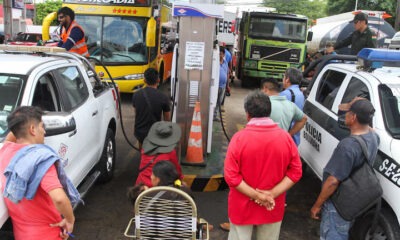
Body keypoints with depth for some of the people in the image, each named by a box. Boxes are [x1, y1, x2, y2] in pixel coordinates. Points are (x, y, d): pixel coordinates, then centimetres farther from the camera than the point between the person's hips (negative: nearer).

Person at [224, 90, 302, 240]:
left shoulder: (239, 138, -17)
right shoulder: (285, 137, -8)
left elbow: (231, 175, -18)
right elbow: (296, 171, -6)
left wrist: (255, 195, -15)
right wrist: (273, 193, -11)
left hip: (243, 206, -2)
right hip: (273, 208, 2)